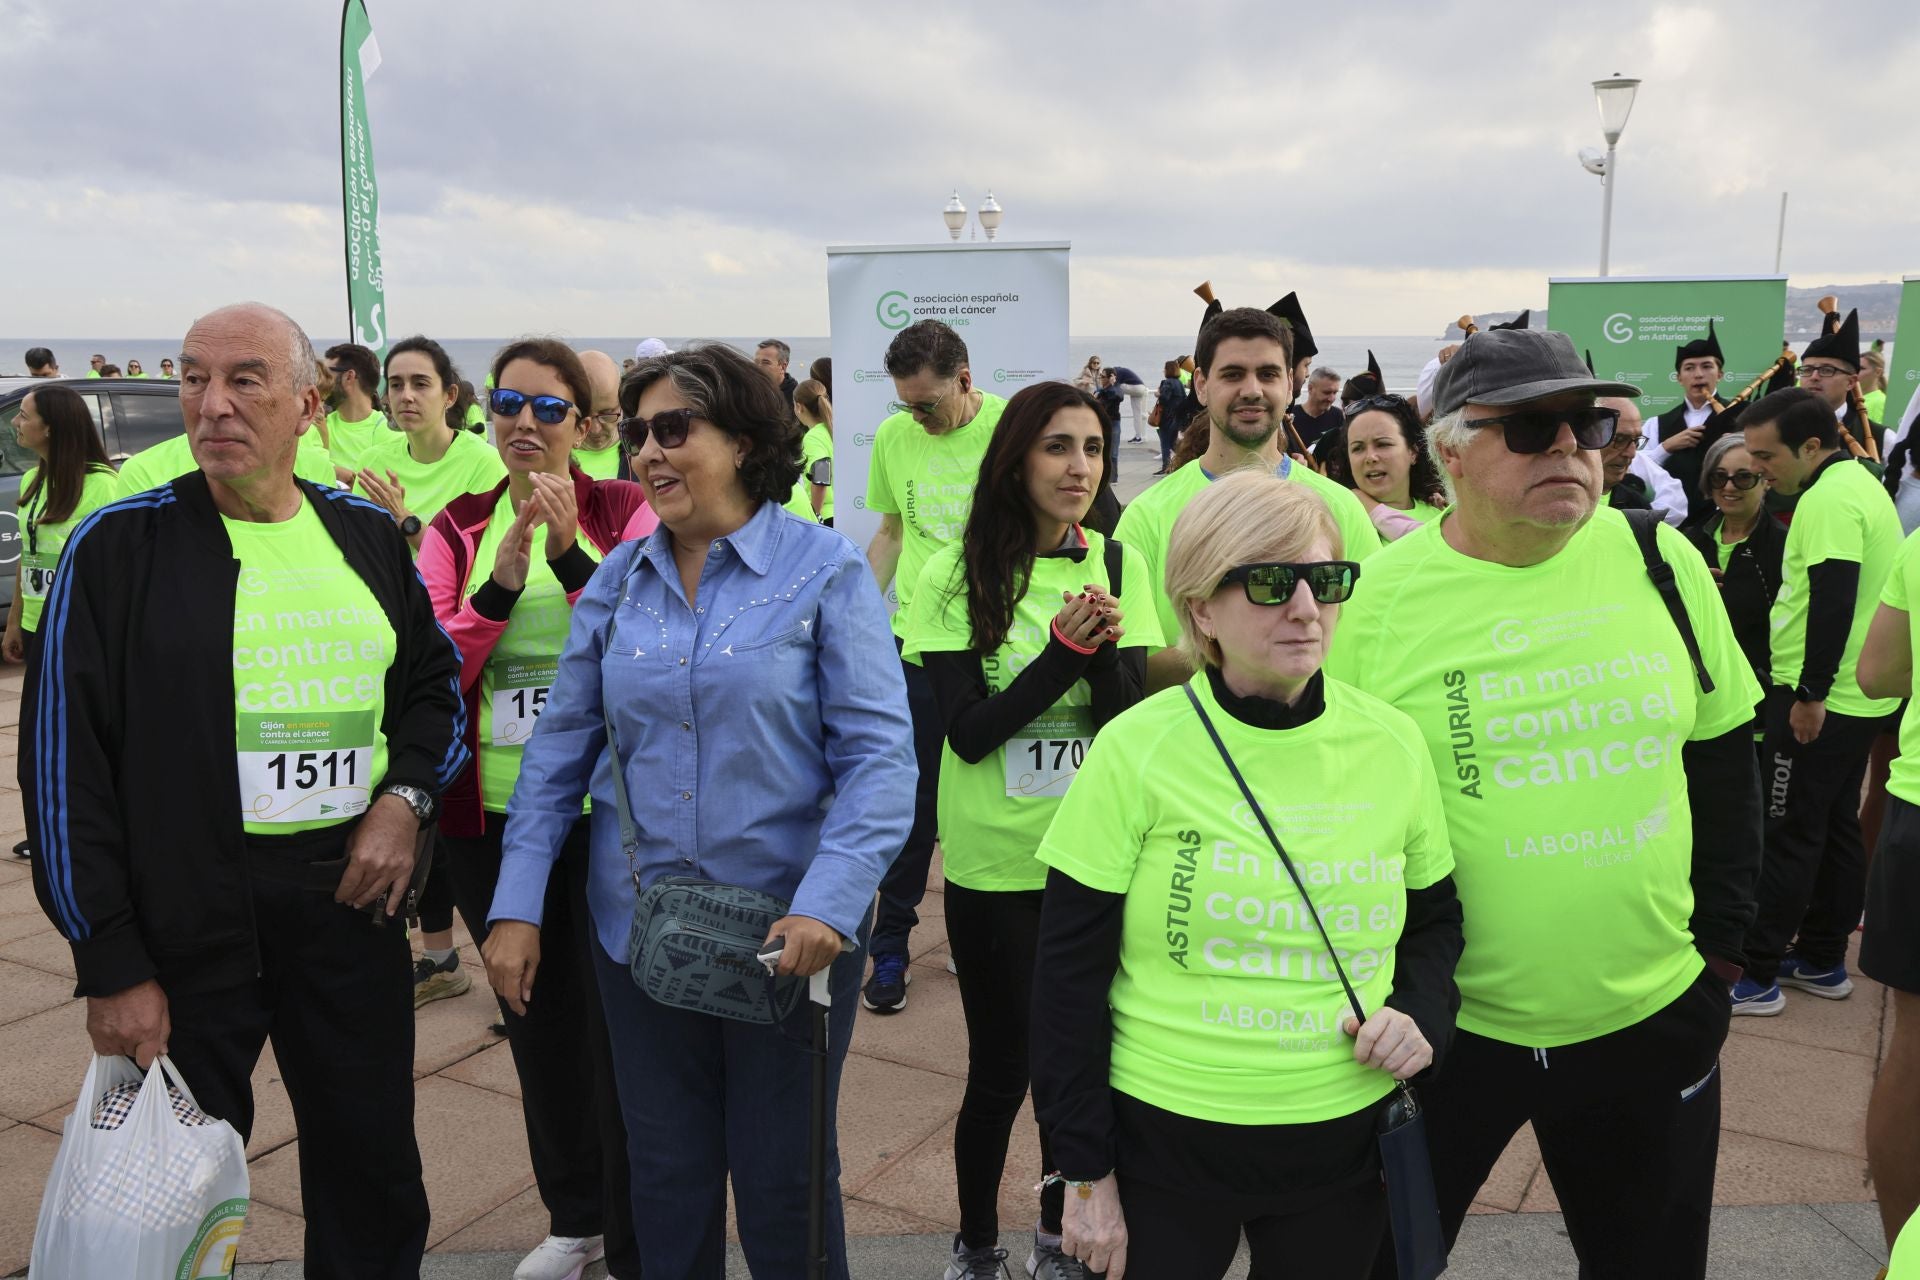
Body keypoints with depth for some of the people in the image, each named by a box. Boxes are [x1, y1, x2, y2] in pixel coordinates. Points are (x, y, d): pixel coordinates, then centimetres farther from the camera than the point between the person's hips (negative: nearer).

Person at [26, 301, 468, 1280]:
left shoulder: (366, 534, 6)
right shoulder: (119, 546, -5)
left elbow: (434, 680, 18)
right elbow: (67, 766, -6)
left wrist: (406, 794, -2)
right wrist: (110, 966, -9)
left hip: (352, 905, 3)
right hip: (186, 927, -3)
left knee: (374, 1185, 15)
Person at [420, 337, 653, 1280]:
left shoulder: (625, 512, -3)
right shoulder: (458, 527, 5)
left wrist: (571, 554, -26)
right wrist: (502, 582, -18)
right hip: (491, 815, 4)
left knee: (614, 1024, 1)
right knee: (535, 1021, 17)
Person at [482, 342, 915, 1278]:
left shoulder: (824, 570, -9)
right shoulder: (618, 580, 3)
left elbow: (878, 755, -13)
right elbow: (561, 745, 6)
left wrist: (830, 904, -25)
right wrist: (517, 904, -1)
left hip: (788, 931, -3)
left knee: (783, 1182, 12)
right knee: (666, 1175, 17)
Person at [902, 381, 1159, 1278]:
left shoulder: (1119, 566, -2)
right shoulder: (955, 574, -9)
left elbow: (1132, 723, -7)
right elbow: (966, 732, -14)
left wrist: (1103, 645, -25)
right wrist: (1064, 651, -23)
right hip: (994, 863, -2)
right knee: (1001, 1067, 7)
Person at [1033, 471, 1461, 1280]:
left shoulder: (1392, 743, -3)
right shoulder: (1135, 752, -13)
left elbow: (1436, 919, 13)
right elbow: (1071, 978, -8)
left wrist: (1422, 1013, -7)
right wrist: (1086, 1173, -7)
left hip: (1347, 1142, 3)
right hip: (1165, 1142, -3)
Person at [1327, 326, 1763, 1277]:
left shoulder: (1660, 561, -1)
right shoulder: (1380, 596, -11)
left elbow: (1723, 761, 9)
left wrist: (1723, 943, 6)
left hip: (1654, 1018, 3)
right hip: (1445, 1024, -3)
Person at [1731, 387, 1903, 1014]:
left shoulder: (1828, 498, -18)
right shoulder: (1861, 483, 14)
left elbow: (1833, 601, -25)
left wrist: (1810, 693, -21)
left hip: (1819, 702, -10)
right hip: (1860, 695, 10)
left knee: (1786, 834, -4)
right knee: (1837, 826, 15)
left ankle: (1757, 974, 3)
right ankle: (1824, 961, 25)